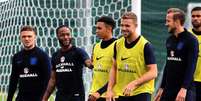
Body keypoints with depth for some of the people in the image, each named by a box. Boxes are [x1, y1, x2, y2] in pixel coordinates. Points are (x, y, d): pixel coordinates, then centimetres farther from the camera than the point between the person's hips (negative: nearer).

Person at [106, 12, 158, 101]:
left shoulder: (145, 45, -12)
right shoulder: (118, 44, 5)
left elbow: (153, 73, -15)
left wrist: (134, 83, -26)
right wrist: (110, 89, 6)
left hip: (141, 93, -6)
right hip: (121, 93, 6)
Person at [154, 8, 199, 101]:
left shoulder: (191, 40, -9)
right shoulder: (169, 40, 13)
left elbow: (191, 67, -17)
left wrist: (184, 89, -25)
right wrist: (162, 88, 19)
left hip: (184, 90, -7)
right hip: (168, 90, 7)